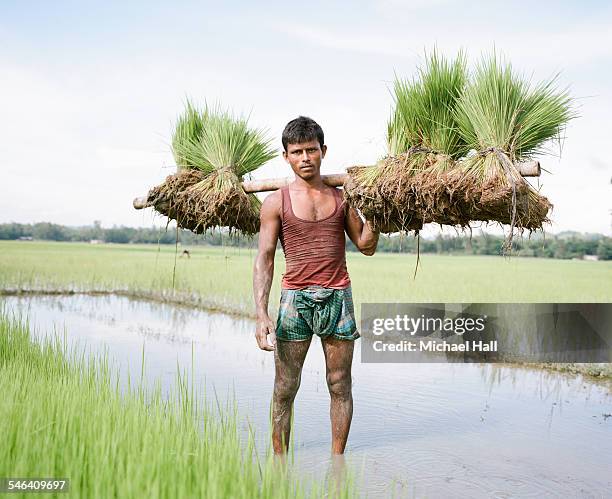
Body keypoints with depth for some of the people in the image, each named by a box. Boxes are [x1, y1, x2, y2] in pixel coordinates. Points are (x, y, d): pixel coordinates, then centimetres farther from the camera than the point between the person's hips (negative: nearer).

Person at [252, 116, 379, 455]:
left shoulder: (342, 196, 8)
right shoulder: (276, 202, 1)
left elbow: (366, 245, 13)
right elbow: (264, 259, -5)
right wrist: (261, 315, -14)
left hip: (338, 297, 2)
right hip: (295, 298, -2)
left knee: (340, 385, 7)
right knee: (285, 388, 4)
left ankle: (337, 459, 20)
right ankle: (279, 460, 17)